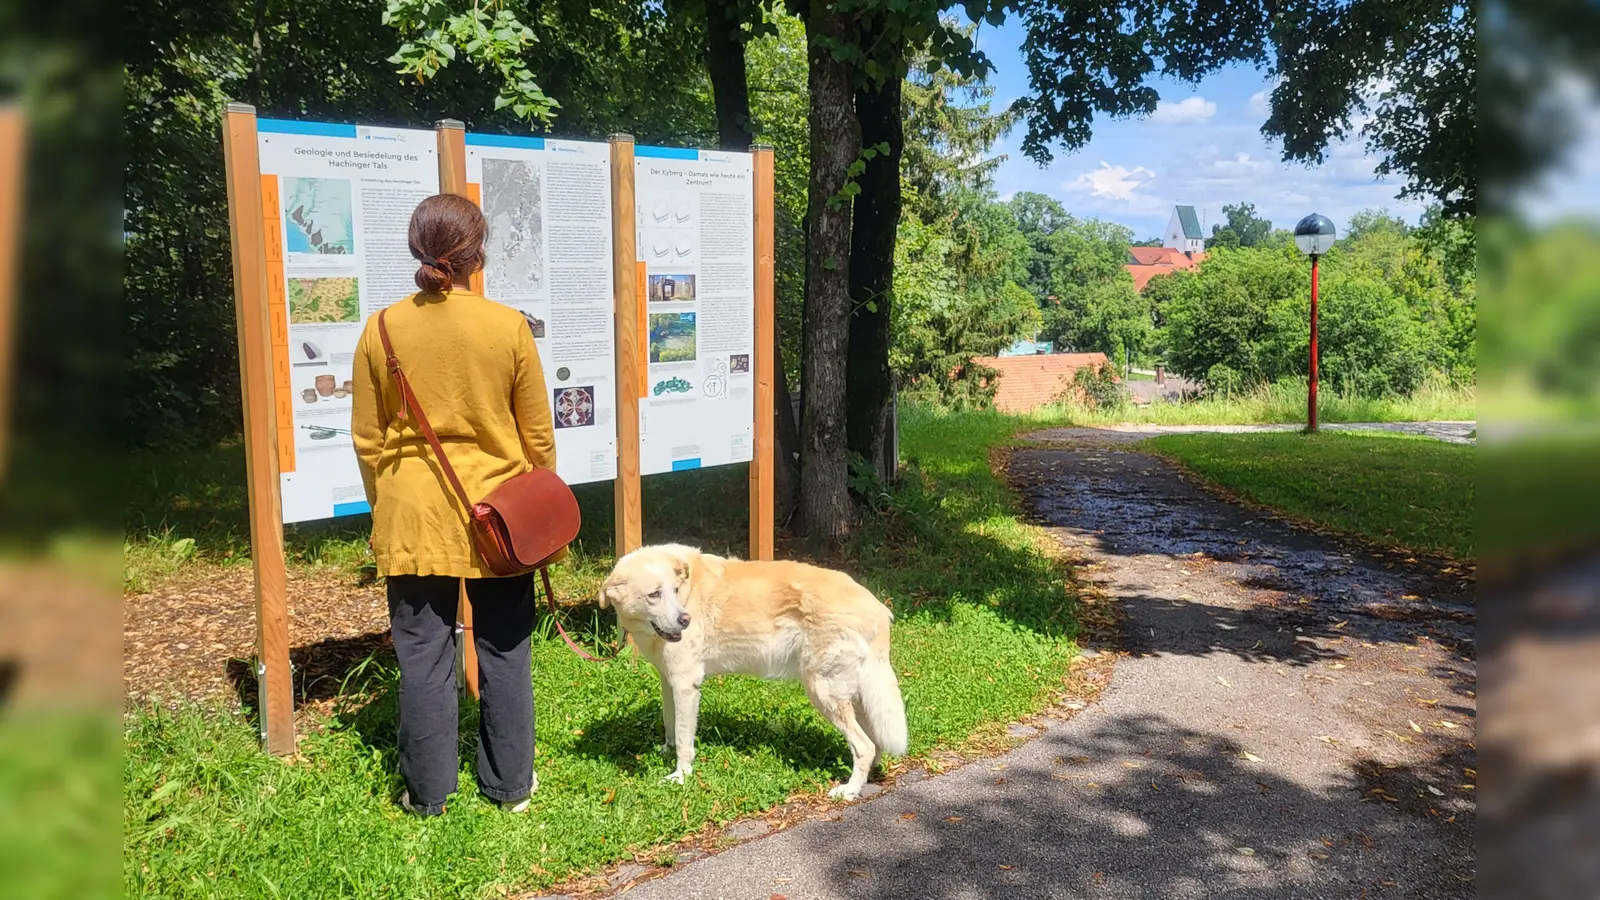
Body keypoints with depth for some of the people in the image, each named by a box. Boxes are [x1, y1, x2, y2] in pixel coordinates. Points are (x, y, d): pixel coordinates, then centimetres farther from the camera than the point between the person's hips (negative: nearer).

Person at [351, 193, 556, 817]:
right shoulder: (508, 327, -9)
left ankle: (428, 793, 20)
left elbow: (367, 438, 2)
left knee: (423, 655, 10)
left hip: (412, 517, 1)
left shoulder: (382, 329, -5)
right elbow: (538, 435, -3)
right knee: (503, 651, 12)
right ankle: (509, 783, 24)